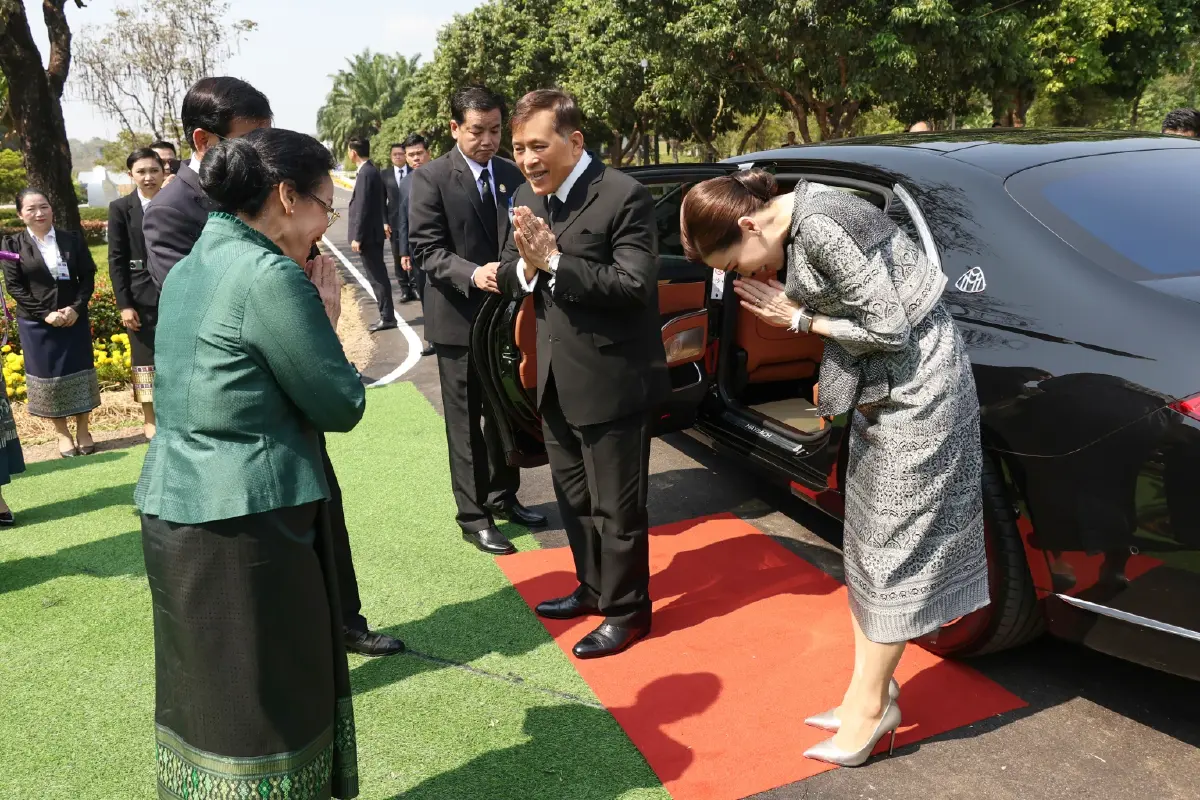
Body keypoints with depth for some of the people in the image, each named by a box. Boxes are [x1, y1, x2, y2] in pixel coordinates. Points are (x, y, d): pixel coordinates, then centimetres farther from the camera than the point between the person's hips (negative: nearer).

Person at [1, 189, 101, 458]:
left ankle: (83, 431, 16)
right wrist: (45, 314, -14)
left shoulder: (72, 239, 3)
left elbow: (88, 276, 2)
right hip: (36, 323, -1)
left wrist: (76, 308, -12)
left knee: (79, 372, 5)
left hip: (74, 318, 1)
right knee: (47, 376, 4)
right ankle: (62, 434, 14)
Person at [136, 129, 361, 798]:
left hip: (174, 511, 9)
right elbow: (342, 406, -13)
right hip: (248, 522, -9)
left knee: (206, 690, 21)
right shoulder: (271, 275, -17)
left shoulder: (190, 269, 10)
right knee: (268, 705, 7)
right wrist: (327, 318, -1)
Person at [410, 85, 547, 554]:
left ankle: (502, 497, 33)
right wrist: (473, 274, -30)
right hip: (459, 317, -5)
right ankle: (473, 516, 15)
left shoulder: (512, 175, 8)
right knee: (466, 422, 4)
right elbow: (427, 250, -14)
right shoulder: (430, 178, -9)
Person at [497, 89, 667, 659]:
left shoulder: (623, 197, -16)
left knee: (617, 506, 6)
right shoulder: (528, 198, 7)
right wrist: (525, 266, -15)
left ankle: (626, 611, 26)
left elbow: (635, 284, -24)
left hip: (611, 379, -8)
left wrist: (554, 260, -25)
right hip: (558, 379, 8)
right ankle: (593, 588, 42)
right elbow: (511, 277, 8)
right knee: (574, 499, 22)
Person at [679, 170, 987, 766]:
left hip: (918, 381, -10)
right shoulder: (798, 221, 6)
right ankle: (871, 692, 23)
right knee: (871, 540, 12)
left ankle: (869, 704, 11)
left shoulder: (820, 227, -24)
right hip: (881, 385, 10)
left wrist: (798, 321, -13)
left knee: (892, 544, -2)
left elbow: (890, 328, -23)